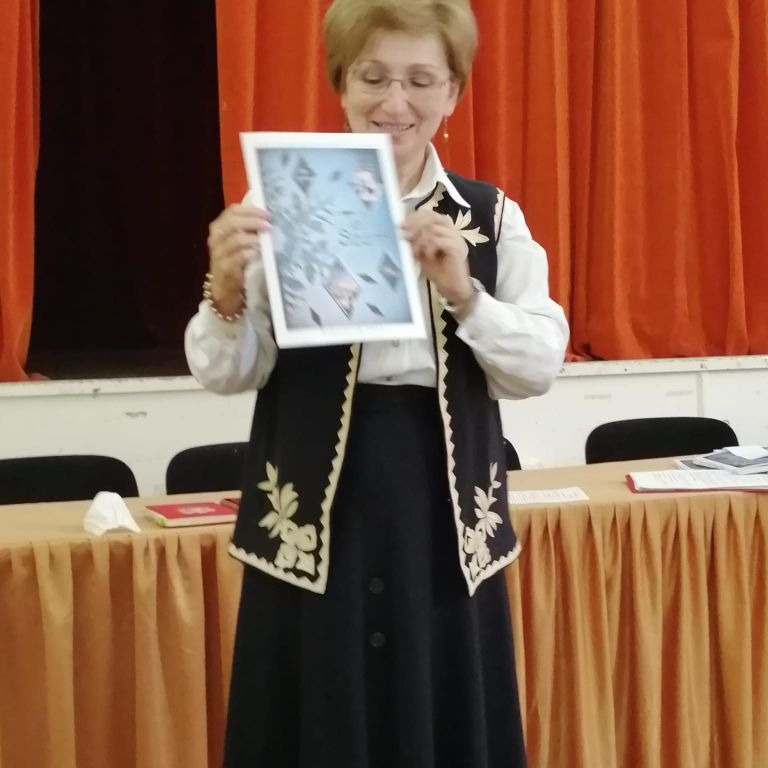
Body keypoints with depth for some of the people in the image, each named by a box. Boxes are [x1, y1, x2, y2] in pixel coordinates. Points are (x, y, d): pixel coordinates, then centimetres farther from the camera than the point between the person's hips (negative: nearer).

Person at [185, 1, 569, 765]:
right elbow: (227, 374, -5)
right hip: (316, 505, -1)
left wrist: (463, 294, -17)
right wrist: (226, 294, -24)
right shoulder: (285, 207, -1)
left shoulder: (491, 217, 5)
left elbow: (541, 366, -2)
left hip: (444, 502, 2)